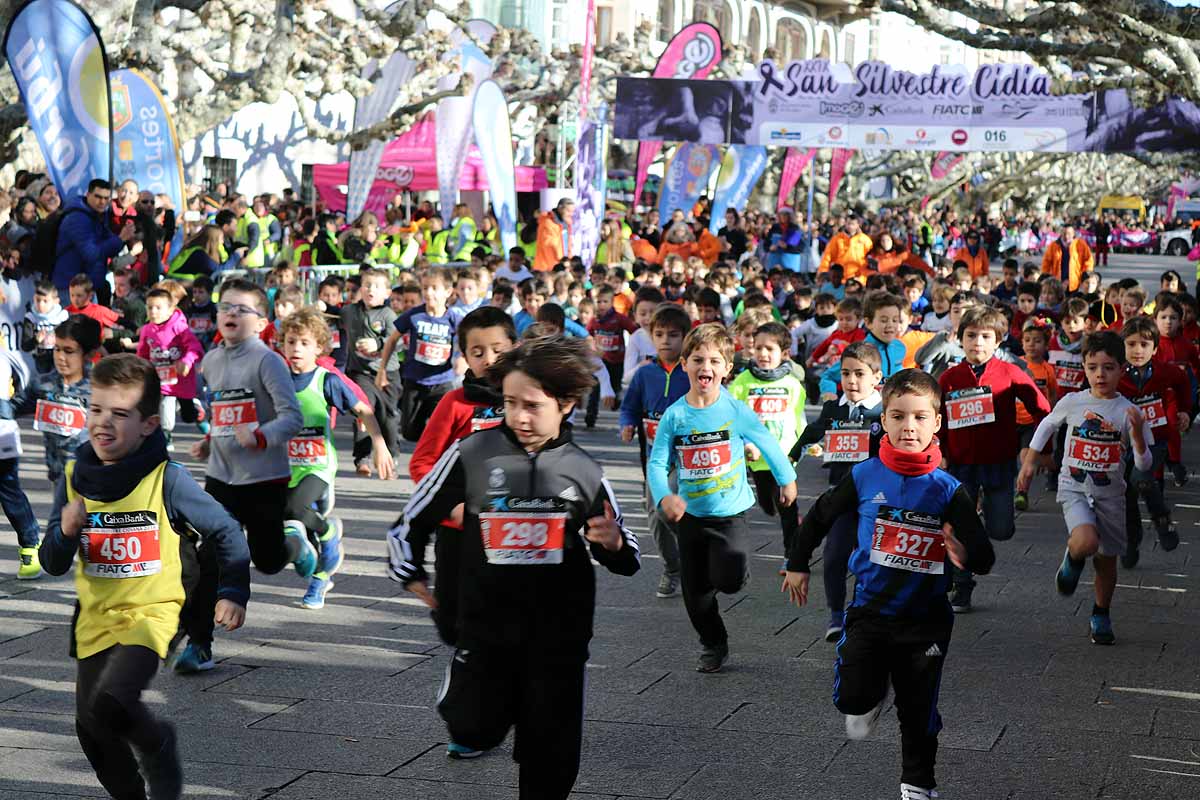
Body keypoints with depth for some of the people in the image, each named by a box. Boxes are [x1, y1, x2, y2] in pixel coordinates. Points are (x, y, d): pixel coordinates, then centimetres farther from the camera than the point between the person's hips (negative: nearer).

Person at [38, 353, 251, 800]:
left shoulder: (167, 479, -14)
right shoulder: (74, 479, -1)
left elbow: (225, 532, -4)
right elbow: (54, 565, 4)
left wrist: (233, 593, -11)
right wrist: (66, 532, -16)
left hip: (151, 613, -5)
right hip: (96, 617, 5)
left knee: (108, 704, -26)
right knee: (91, 730, 11)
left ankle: (157, 745, 5)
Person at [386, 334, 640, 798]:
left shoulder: (584, 472, -3)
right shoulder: (471, 454, -8)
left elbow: (623, 558, 6)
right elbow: (412, 519, 5)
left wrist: (613, 543, -15)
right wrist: (409, 574, 9)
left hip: (559, 630, 0)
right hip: (485, 623, 0)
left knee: (551, 754, 4)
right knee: (474, 732, 7)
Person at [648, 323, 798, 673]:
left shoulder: (735, 411, -11)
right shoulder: (674, 415, -8)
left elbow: (767, 443, 4)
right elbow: (657, 463, -10)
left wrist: (787, 480, 16)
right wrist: (664, 497, -29)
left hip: (730, 511, -3)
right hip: (690, 514, 3)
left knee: (728, 580, -21)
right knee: (695, 590, 10)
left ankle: (734, 562, 15)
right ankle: (713, 644, 34)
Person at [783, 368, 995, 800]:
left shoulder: (948, 489, -10)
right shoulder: (865, 476, -7)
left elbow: (984, 557, -14)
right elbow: (819, 516, 10)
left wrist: (965, 554, -37)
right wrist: (797, 565, 15)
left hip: (924, 619, 0)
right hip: (870, 610, 0)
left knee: (919, 712, 9)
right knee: (852, 699, -12)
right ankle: (874, 695, 24)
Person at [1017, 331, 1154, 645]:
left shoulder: (1129, 412, -7)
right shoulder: (1072, 402, -6)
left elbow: (1144, 465, -7)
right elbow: (1047, 425, 16)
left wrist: (1138, 433, -24)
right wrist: (1029, 462, 15)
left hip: (1110, 493, 1)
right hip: (1074, 488, -1)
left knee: (1107, 558, 12)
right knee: (1086, 542, -28)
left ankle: (1101, 615, 37)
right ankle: (1073, 558, 9)